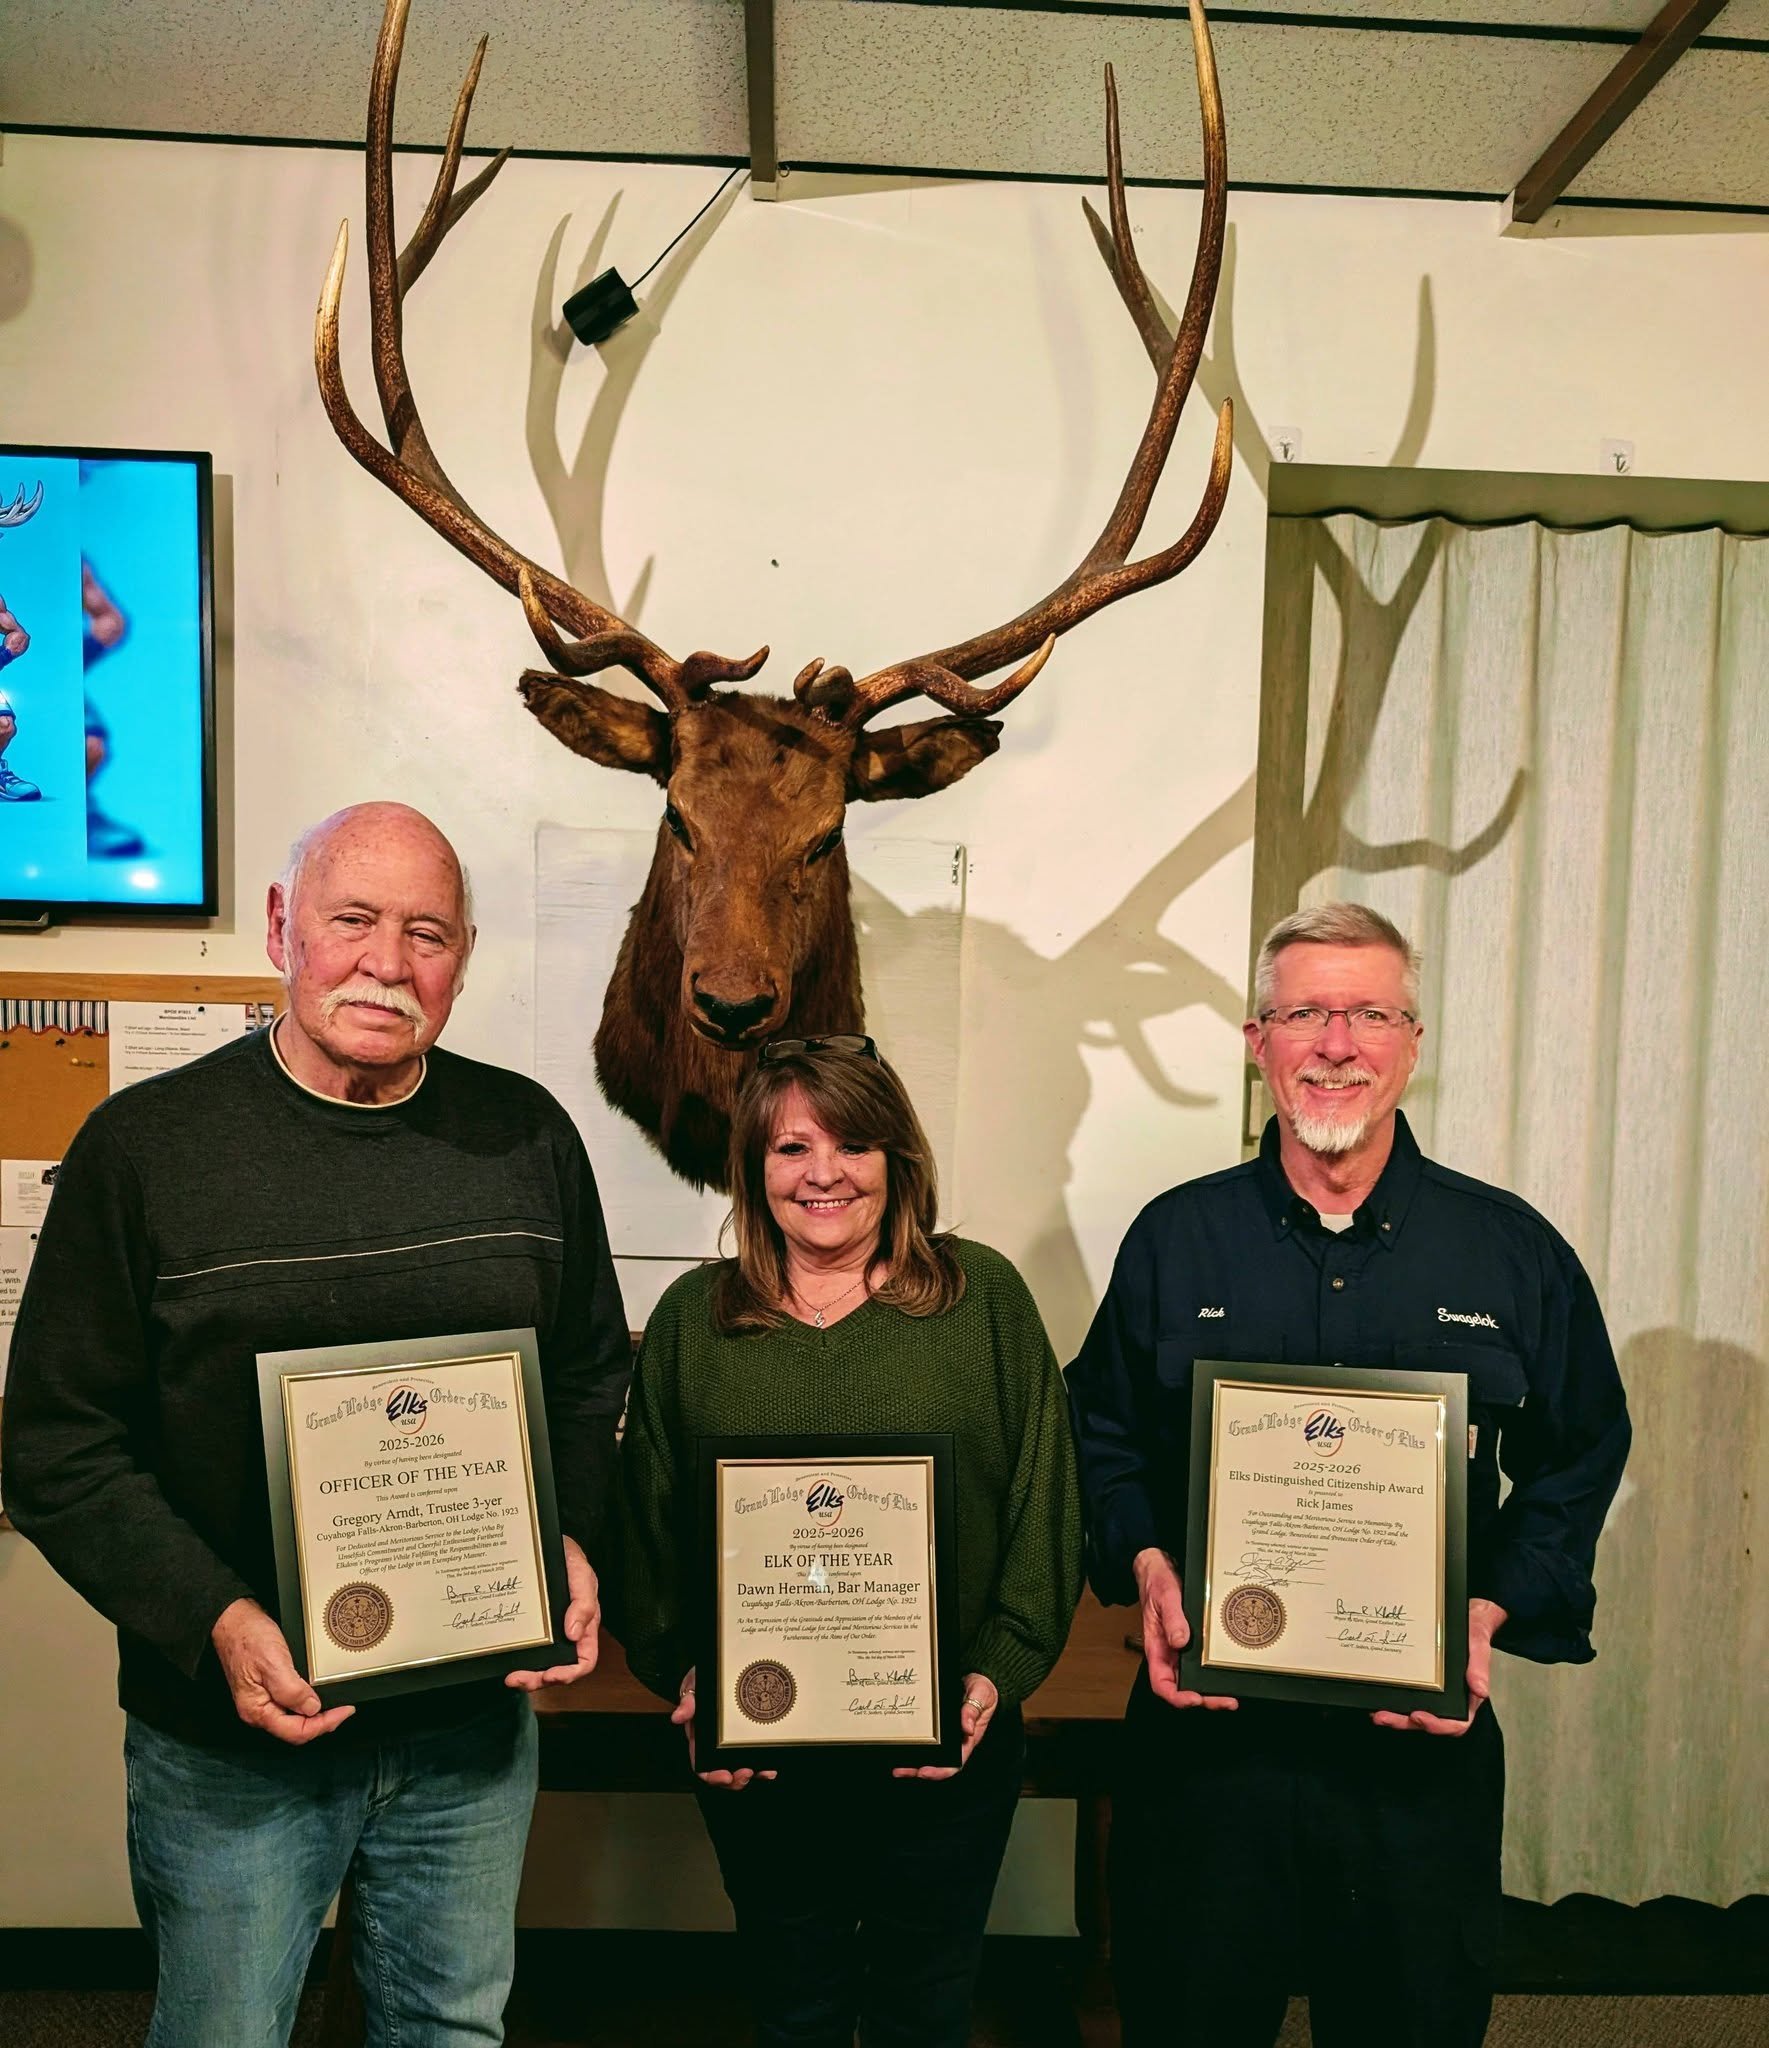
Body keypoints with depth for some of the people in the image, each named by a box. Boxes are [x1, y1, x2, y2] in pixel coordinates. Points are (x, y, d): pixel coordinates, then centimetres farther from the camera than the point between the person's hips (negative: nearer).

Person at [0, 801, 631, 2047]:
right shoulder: (145, 1144, -11)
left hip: (475, 1724, 3)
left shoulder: (528, 1138, -2)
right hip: (230, 1735, -2)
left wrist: (575, 1544, -8)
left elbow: (592, 1378, 7)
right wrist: (217, 1621, -20)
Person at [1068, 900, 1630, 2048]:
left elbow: (1578, 1466, 6)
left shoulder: (1514, 1253, -1)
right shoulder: (1175, 1240, 0)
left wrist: (1489, 1613, -8)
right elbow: (1104, 1438, 7)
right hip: (1205, 1725, 0)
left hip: (1425, 1745, 1)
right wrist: (1147, 1563, -10)